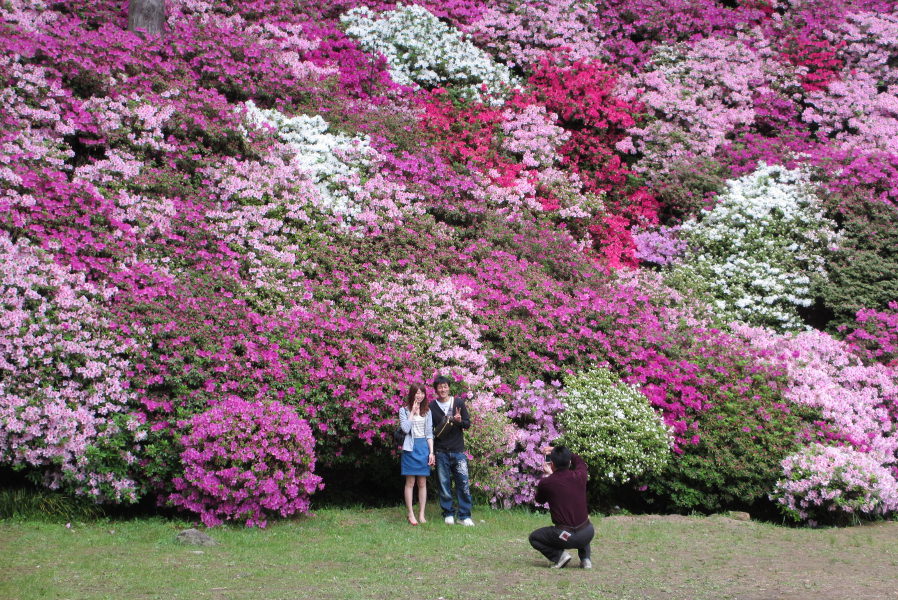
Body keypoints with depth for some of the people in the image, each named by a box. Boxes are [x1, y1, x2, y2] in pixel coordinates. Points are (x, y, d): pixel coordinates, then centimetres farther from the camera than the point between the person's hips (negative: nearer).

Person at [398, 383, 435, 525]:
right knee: (410, 482, -2)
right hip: (411, 448, -3)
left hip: (424, 447, 3)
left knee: (422, 483, 3)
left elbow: (429, 433, 9)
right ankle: (411, 515, 2)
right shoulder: (404, 410, 2)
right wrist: (412, 412, -9)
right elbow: (405, 428, -12)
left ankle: (421, 515, 6)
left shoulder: (427, 411, 11)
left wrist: (431, 452, 2)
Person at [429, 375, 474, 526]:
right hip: (441, 452, 0)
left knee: (463, 482, -5)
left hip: (458, 451, 0)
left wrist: (459, 421, -14)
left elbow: (468, 423, 7)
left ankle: (464, 515, 0)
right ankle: (448, 514, 12)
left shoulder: (458, 403, 7)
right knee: (444, 484, 2)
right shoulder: (431, 407, 5)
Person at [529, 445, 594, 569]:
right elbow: (580, 462, 26)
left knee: (534, 538, 23)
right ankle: (585, 558, 19)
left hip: (565, 536, -3)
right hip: (587, 535, 4)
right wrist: (556, 450, 31)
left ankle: (559, 555, 2)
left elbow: (539, 500, 17)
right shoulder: (579, 476, 0)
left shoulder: (546, 483, -8)